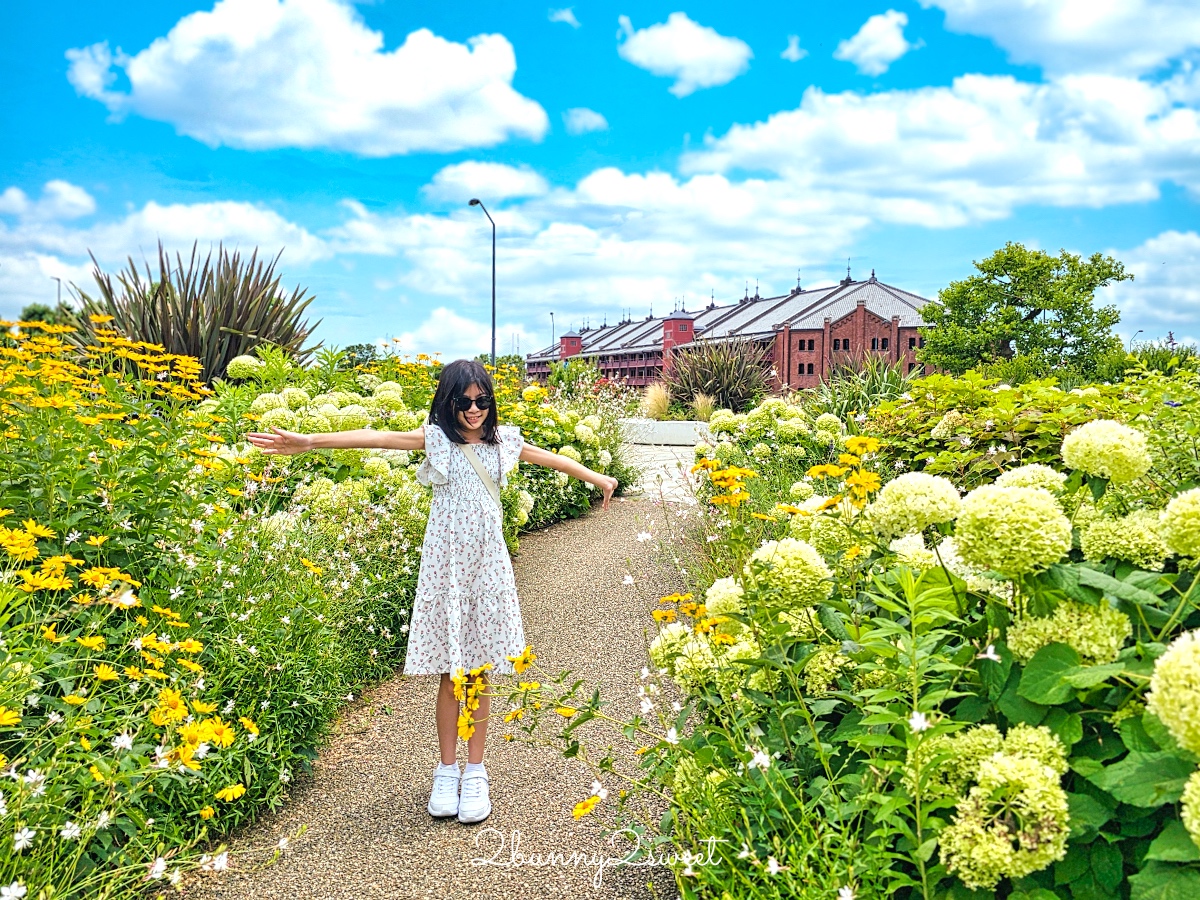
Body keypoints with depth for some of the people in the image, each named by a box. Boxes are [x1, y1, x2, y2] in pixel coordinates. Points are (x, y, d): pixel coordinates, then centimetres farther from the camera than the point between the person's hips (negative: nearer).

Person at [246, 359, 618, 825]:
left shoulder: (501, 440, 6)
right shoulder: (436, 438, -4)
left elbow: (550, 458, 19)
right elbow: (379, 437, -17)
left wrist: (599, 478, 31)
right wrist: (309, 442, -28)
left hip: (488, 564, 2)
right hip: (446, 564, -2)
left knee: (480, 675, 6)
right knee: (450, 675, 4)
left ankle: (475, 772, 18)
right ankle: (447, 769, 20)